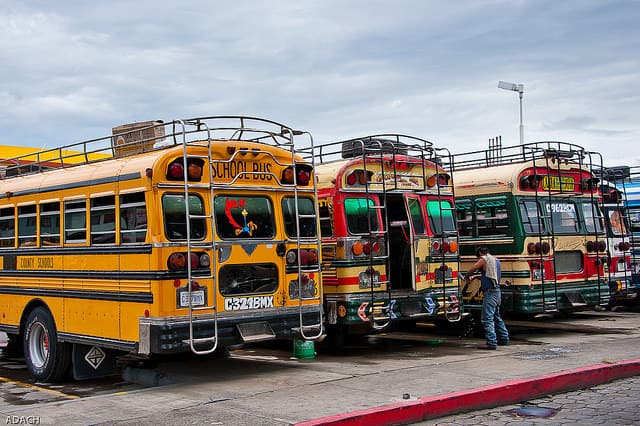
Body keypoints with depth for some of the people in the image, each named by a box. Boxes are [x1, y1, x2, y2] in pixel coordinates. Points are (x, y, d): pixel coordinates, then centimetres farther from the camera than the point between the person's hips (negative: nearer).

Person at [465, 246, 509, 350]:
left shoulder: (483, 260, -7)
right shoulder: (496, 260, 17)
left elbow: (471, 270, -11)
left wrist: (467, 277, 7)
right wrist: (481, 277, 28)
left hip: (489, 292, -9)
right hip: (497, 291, 9)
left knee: (487, 319, -9)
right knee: (497, 317, 22)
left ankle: (491, 343, -15)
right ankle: (504, 338, 30)